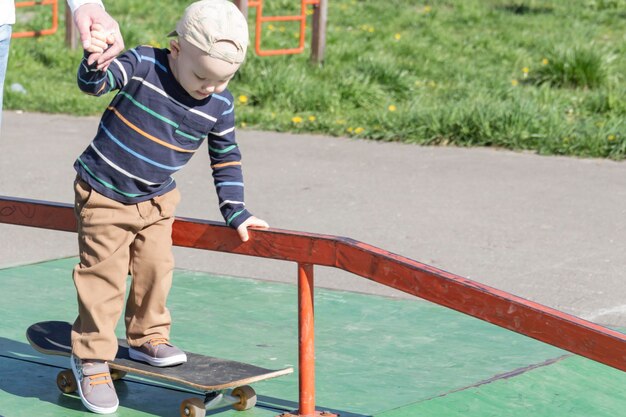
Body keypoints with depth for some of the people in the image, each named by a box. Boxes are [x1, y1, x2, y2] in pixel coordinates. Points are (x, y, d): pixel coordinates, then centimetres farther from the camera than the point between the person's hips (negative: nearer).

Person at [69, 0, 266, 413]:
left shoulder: (221, 105, -8)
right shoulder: (143, 65, -20)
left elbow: (227, 158, 6)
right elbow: (93, 83, -34)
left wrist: (236, 211, 4)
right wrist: (96, 62, -57)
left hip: (156, 201, 4)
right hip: (104, 193, -4)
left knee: (156, 266, 3)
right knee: (104, 275, -2)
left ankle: (148, 337, 27)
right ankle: (91, 357, 10)